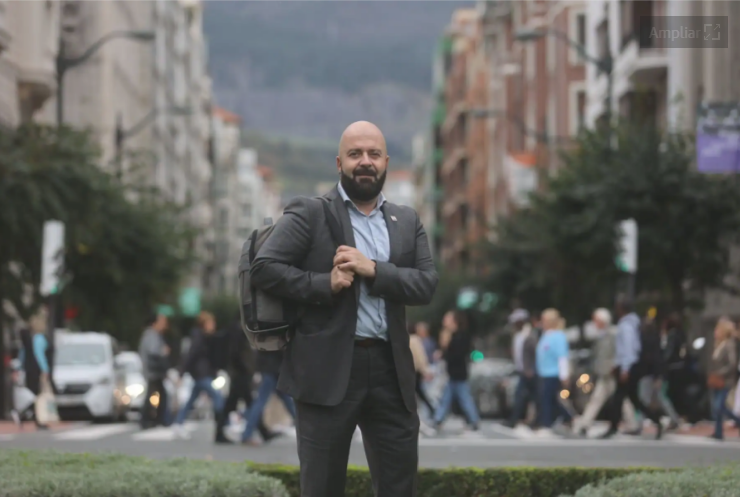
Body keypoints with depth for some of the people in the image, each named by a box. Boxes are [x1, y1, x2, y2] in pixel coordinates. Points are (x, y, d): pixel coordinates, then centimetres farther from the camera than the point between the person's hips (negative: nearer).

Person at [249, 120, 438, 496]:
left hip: (391, 370, 4)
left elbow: (427, 284, 2)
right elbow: (263, 267, -8)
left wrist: (374, 270, -12)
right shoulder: (309, 214, 0)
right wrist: (326, 284, -16)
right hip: (328, 368, -4)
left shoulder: (407, 222, 14)